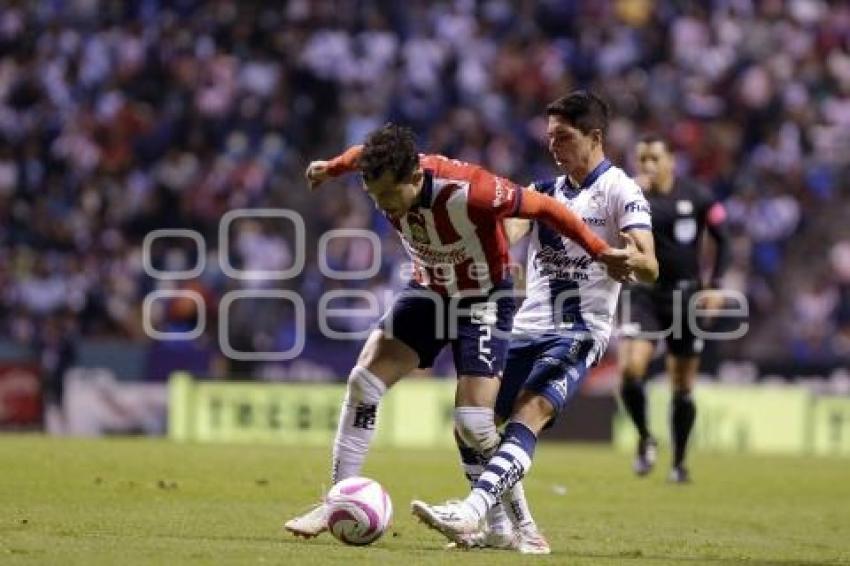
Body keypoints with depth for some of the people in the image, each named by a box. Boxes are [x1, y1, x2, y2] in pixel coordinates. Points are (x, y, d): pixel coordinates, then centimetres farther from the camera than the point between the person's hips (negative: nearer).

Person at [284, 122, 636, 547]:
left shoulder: (467, 192, -37)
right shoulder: (384, 174, -21)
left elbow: (544, 207, -24)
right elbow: (363, 154, 6)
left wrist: (601, 253, -19)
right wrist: (331, 167, 26)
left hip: (483, 300, -5)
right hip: (428, 292, 5)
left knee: (472, 423, -15)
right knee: (364, 380, -8)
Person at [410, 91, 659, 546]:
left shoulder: (620, 190, -4)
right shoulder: (546, 190, 17)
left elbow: (650, 267, -15)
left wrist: (631, 261, -38)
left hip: (580, 332, -8)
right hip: (527, 326, 8)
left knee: (529, 415, -27)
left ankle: (472, 511, -44)